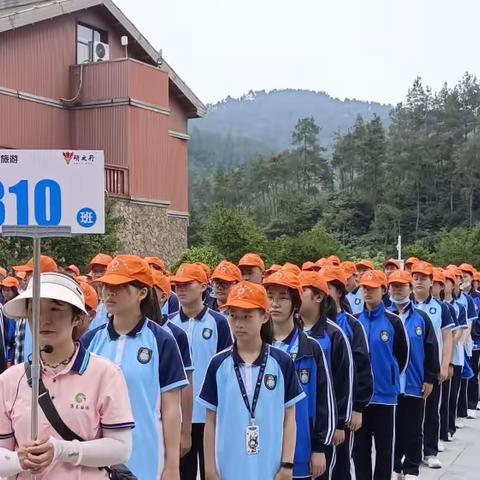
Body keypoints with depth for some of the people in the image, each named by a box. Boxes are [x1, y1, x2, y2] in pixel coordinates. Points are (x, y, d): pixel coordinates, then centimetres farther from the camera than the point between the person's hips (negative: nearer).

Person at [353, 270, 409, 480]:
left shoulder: (393, 322, -4)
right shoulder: (354, 321, 4)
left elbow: (402, 355, 5)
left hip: (384, 392, -2)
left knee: (384, 445, 7)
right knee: (360, 444, 9)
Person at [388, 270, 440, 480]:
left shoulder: (421, 318, 2)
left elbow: (431, 350, 2)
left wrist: (430, 379, -2)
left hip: (414, 384, 0)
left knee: (413, 430, 7)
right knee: (392, 428, 10)